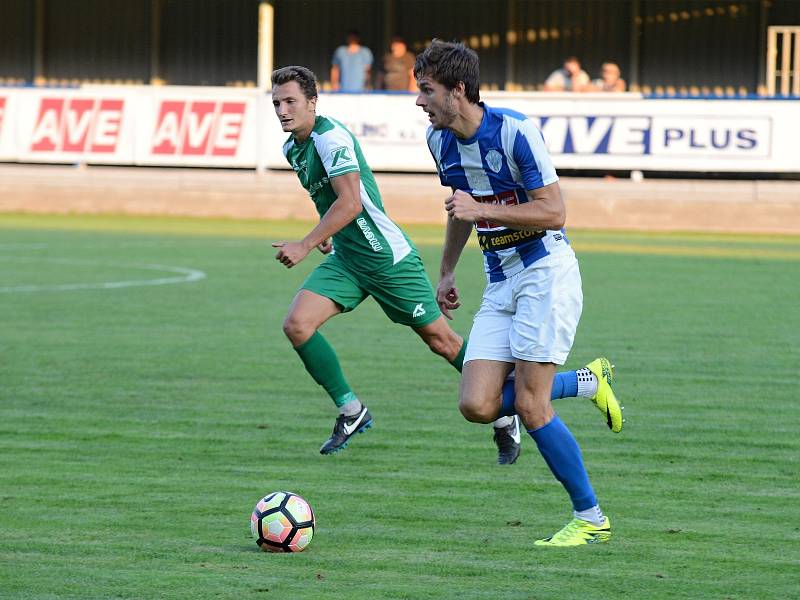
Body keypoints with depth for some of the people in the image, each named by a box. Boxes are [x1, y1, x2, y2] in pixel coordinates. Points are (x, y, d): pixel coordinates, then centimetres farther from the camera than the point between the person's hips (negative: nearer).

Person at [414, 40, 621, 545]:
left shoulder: (514, 132, -18)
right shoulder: (440, 141, 6)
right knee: (477, 405, -7)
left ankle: (591, 518, 1)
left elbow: (554, 212, -19)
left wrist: (481, 210, -24)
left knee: (530, 406, -14)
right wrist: (447, 272, 28)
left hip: (545, 272, -8)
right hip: (500, 281, 8)